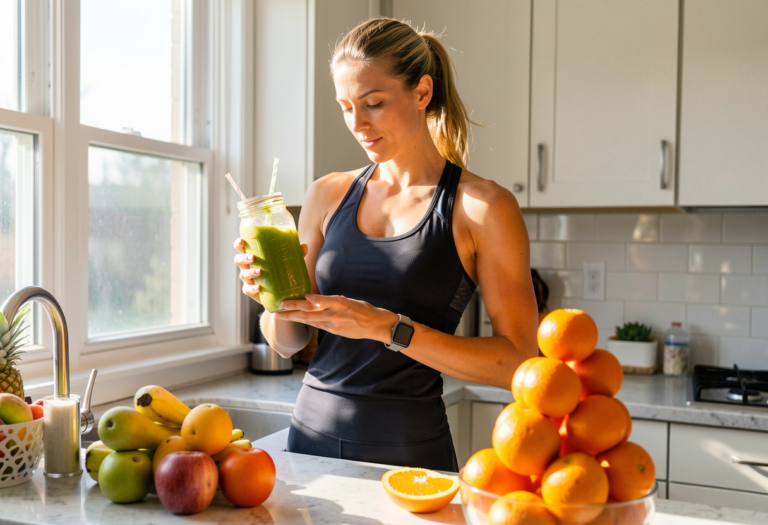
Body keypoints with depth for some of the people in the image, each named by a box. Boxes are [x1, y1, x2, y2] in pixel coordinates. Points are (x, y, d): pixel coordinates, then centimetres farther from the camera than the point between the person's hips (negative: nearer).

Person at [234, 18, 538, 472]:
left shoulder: (483, 206, -9)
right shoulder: (329, 195, 4)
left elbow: (519, 362, -14)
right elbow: (289, 342, 9)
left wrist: (389, 328, -22)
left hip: (407, 450, -4)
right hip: (312, 432, 4)